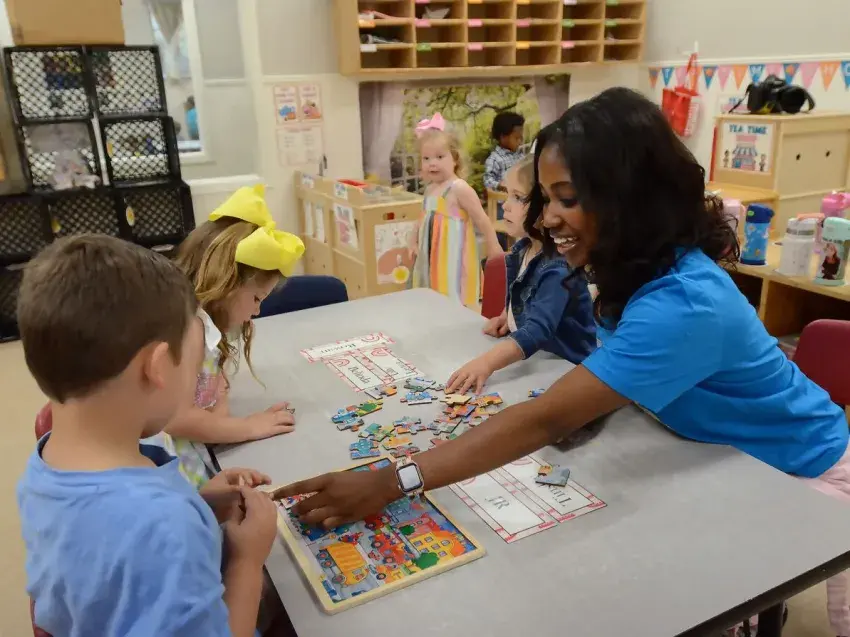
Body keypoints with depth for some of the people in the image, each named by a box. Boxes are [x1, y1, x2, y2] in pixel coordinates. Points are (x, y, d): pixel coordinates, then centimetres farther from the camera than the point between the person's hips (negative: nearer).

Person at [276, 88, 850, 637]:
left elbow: (548, 420, -43)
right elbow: (609, 379, 0)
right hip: (725, 454, 6)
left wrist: (389, 483, -43)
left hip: (799, 471, -6)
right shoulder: (637, 269, -11)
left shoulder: (682, 303, -40)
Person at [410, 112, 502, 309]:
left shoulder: (460, 188, -16)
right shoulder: (430, 189, 9)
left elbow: (481, 219, -15)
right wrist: (415, 242, 25)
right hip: (432, 253, 8)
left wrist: (494, 247, -11)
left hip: (454, 255, -8)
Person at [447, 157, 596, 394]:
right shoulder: (523, 248, 0)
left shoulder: (558, 268, -25)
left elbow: (539, 330, -38)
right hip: (531, 360, 7)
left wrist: (487, 361, -50)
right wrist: (507, 317, 0)